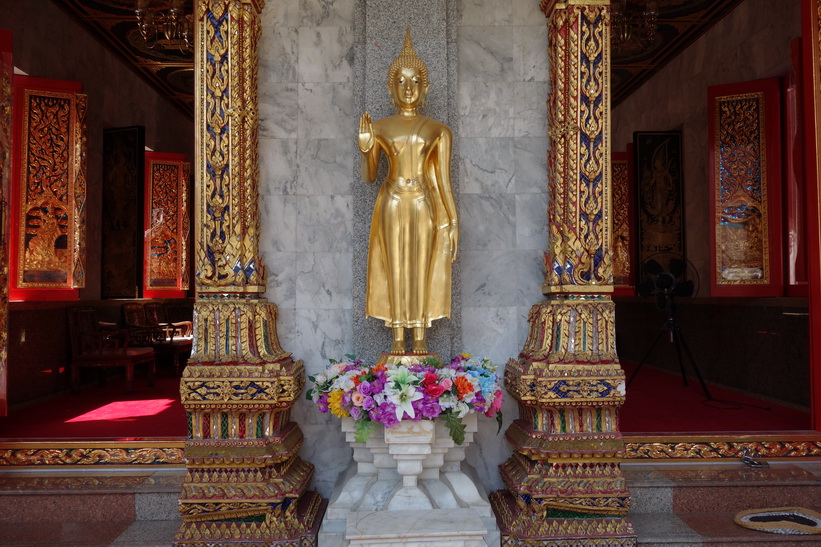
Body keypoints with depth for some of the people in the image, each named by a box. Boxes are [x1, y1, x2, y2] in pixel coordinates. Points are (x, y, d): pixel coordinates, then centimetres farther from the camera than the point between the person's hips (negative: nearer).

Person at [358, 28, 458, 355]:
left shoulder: (438, 130, 3)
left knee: (421, 270, 4)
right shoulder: (378, 128, 4)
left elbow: (443, 179, 2)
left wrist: (453, 223, -2)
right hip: (392, 205, 0)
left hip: (425, 206, 0)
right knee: (395, 269, 4)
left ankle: (420, 339, 15)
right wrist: (365, 148, -14)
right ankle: (398, 339, 15)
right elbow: (368, 177, 4)